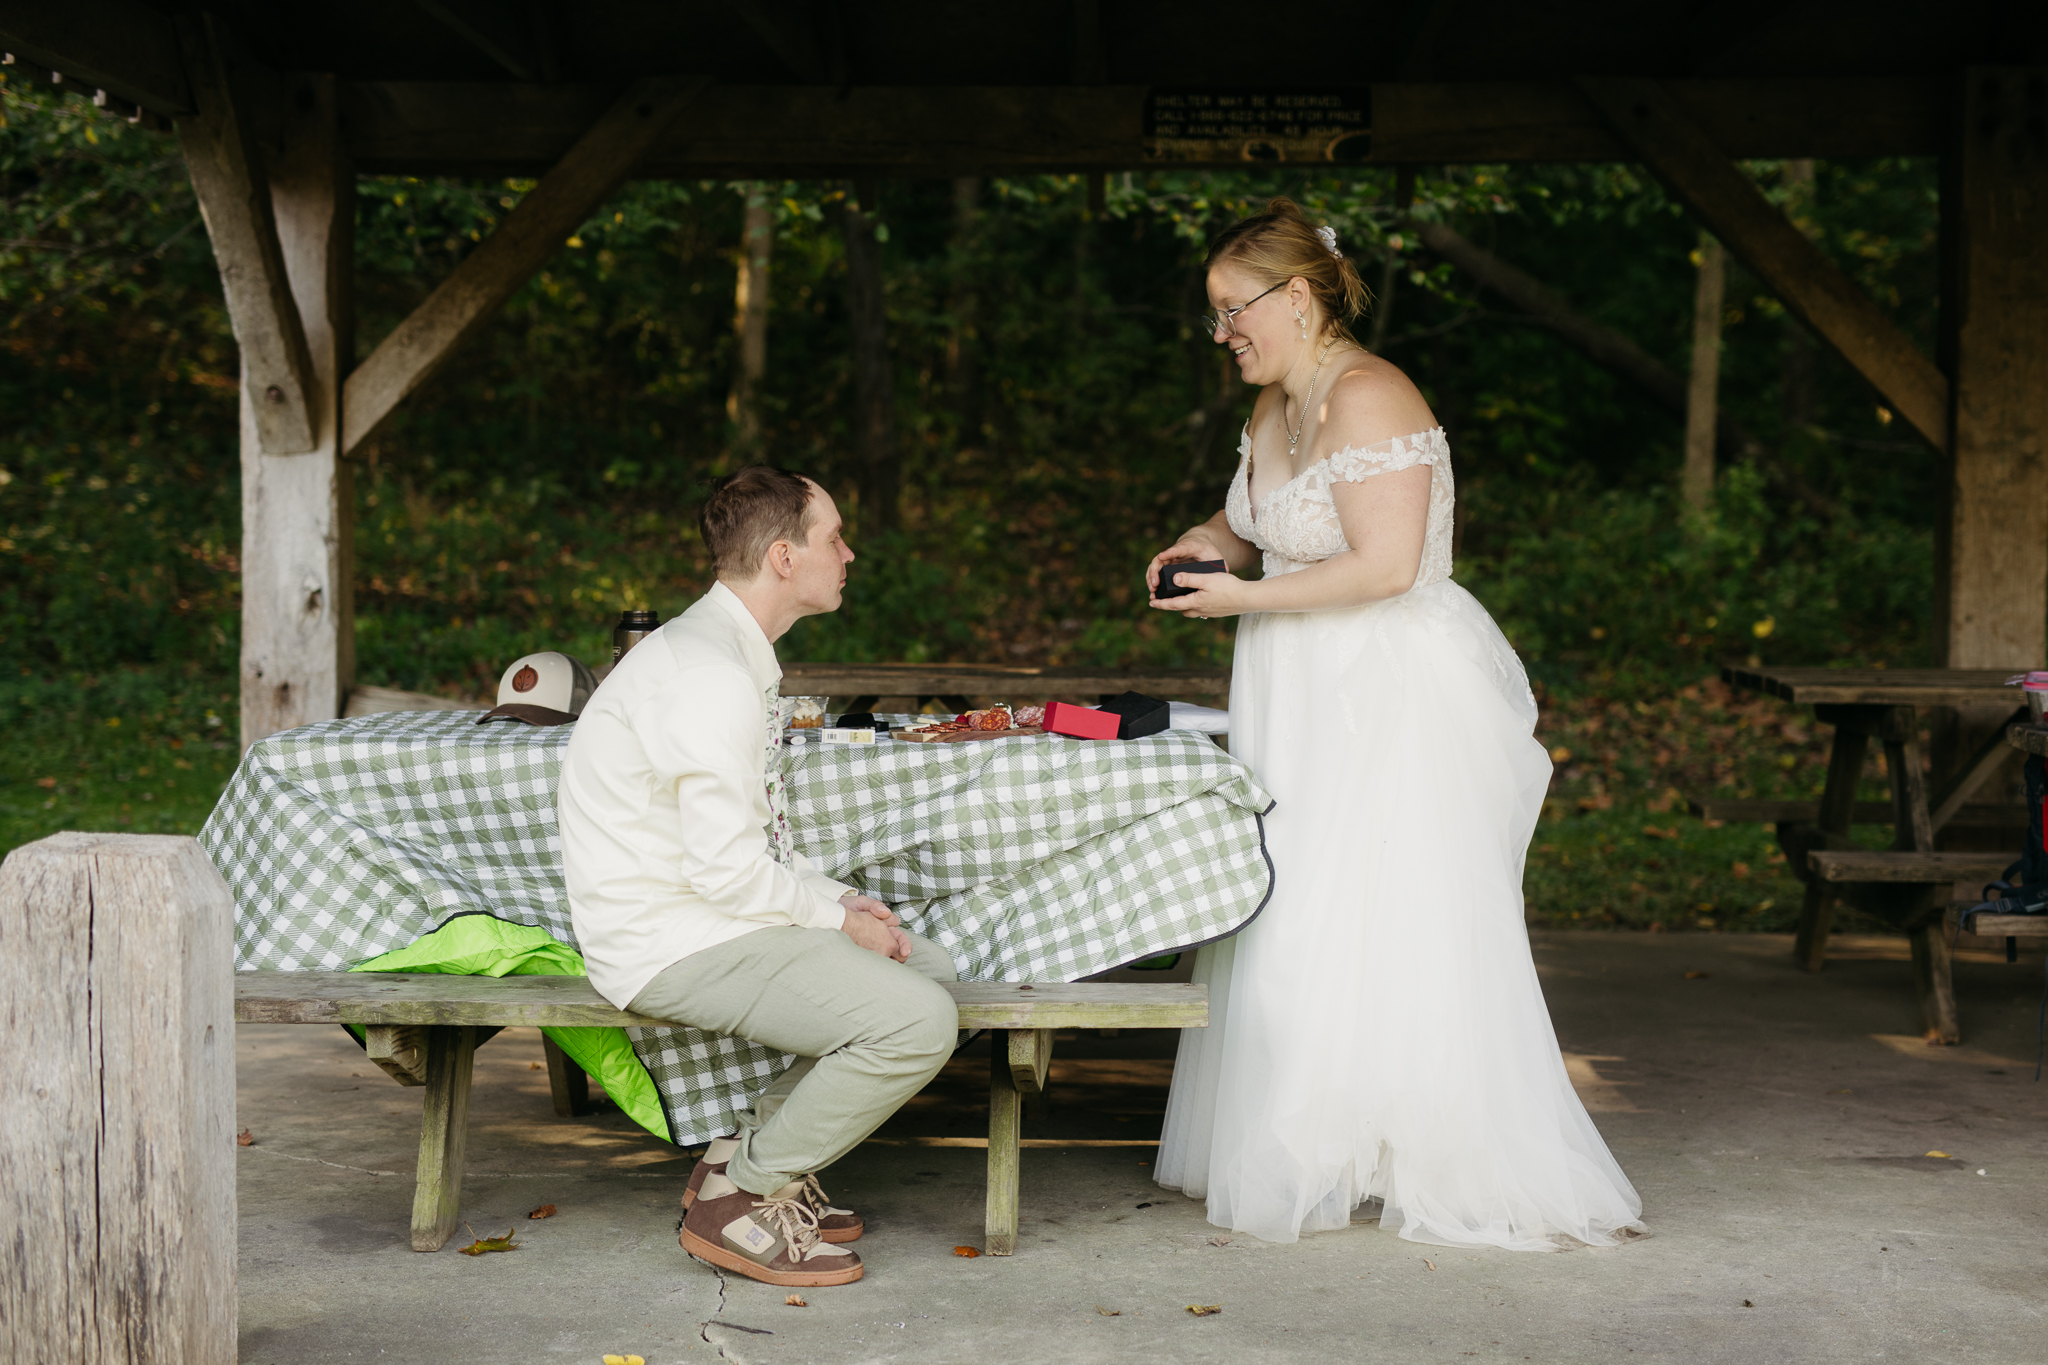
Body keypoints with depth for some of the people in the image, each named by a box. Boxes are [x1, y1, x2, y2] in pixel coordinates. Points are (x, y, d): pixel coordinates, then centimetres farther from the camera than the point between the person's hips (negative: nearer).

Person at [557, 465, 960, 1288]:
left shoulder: (733, 654, 13)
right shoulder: (712, 678, -21)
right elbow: (726, 869, -24)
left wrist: (838, 900, 7)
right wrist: (838, 919, -9)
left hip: (707, 910, 11)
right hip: (669, 942, -11)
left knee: (929, 969, 13)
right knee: (917, 1024, -21)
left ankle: (753, 1151, 14)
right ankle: (740, 1197, -5)